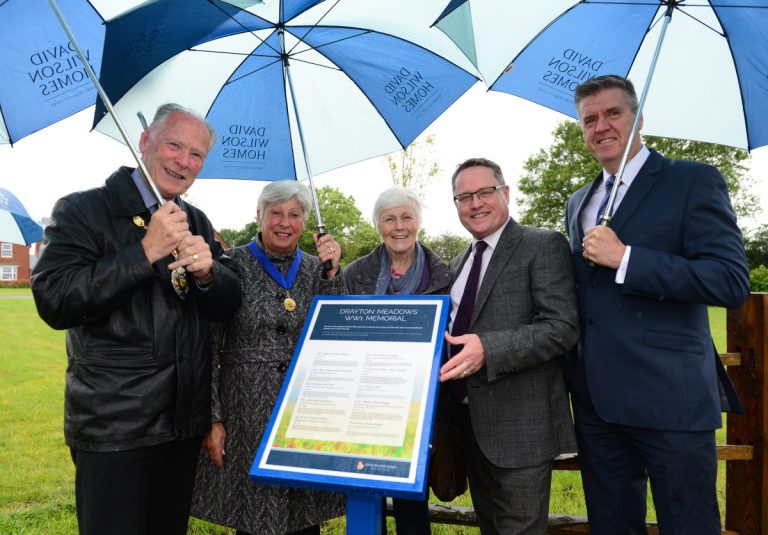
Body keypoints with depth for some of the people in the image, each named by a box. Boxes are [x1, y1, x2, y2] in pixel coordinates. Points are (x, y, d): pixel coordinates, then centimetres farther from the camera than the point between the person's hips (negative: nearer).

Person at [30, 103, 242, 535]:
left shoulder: (197, 223, 9)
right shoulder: (82, 210, -7)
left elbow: (228, 306, 7)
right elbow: (54, 303, -19)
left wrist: (207, 272, -15)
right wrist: (145, 252, -24)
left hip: (186, 419, 6)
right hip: (114, 425, -5)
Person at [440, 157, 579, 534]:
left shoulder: (543, 246, -9)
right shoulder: (459, 263, 15)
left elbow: (563, 328, -19)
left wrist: (488, 349, -30)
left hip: (520, 424, -7)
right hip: (469, 421, 7)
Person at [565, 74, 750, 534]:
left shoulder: (694, 181, -5)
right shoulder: (579, 203, 15)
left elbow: (732, 281, -16)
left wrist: (624, 258, -19)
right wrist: (575, 374, 10)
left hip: (670, 399, -6)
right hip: (596, 398, 6)